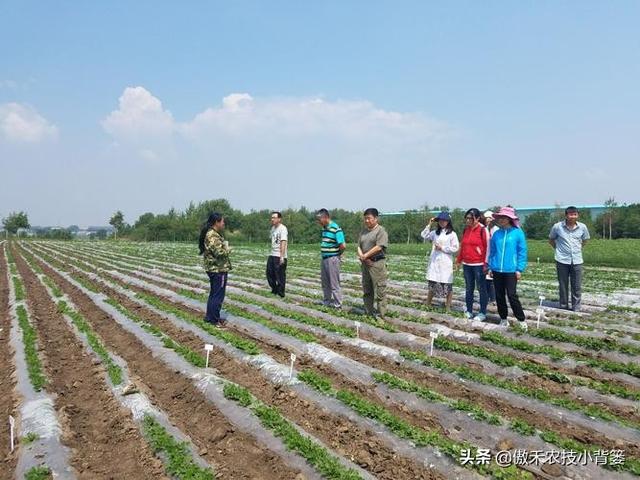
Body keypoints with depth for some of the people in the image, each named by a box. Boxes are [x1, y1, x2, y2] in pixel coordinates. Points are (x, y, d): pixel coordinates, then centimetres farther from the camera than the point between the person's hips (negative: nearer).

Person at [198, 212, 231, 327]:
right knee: (218, 295, -1)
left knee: (214, 294, 19)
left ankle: (210, 316, 28)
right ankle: (214, 320, 8)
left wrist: (225, 245, 5)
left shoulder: (212, 233, 13)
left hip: (215, 268, 11)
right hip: (218, 269, -11)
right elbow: (220, 252, -28)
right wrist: (228, 249, -9)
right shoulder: (212, 235, -21)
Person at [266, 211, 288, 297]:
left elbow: (283, 243, -21)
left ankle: (280, 293, 9)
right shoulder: (273, 228, 14)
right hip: (272, 255, 9)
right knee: (269, 273, 12)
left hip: (280, 256, -9)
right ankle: (274, 290, 28)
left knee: (280, 275, -2)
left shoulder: (283, 229, -13)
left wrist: (282, 256, -27)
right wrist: (272, 251, 20)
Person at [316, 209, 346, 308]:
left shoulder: (336, 229, -19)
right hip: (324, 258, 9)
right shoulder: (324, 228, 9)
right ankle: (326, 301, 31)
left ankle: (338, 304, 10)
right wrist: (323, 252, 9)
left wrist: (337, 253, -7)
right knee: (325, 282, 18)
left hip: (332, 259, -9)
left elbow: (343, 245, -23)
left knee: (334, 283, 0)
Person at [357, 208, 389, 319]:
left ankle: (381, 314, 0)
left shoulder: (381, 230, -6)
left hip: (377, 263, -8)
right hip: (365, 263, 8)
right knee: (366, 290, 14)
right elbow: (359, 246, 13)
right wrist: (361, 256, -7)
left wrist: (365, 255, -11)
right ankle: (369, 312, 24)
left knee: (379, 290, -5)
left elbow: (379, 247, -16)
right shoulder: (363, 231, 17)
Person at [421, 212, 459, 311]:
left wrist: (443, 248, -12)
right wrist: (429, 224, 4)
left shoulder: (452, 234, -3)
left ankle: (448, 307, 10)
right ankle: (428, 303, 22)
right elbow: (424, 235, 10)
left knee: (447, 285, 0)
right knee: (432, 284, 11)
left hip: (446, 262, -4)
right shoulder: (435, 232, 12)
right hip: (434, 262, 4)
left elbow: (455, 248, -7)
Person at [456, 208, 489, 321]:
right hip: (466, 264, 6)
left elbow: (487, 247, -10)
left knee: (481, 289, 2)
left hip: (479, 265, -6)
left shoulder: (483, 230, -9)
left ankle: (483, 313, 10)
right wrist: (459, 260, 15)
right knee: (469, 289, 12)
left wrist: (486, 263, -13)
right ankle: (469, 311, 21)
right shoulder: (466, 230, 10)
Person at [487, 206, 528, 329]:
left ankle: (521, 319, 9)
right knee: (499, 296, 10)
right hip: (497, 270, 4)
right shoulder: (496, 234, 6)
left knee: (512, 295, -6)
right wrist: (490, 267, 9)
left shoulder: (518, 233, -5)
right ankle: (503, 318, 23)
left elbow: (522, 252, -4)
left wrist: (519, 269, -7)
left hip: (510, 270, -4)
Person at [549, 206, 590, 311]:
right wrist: (558, 248, 6)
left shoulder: (582, 227, 1)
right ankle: (563, 307, 20)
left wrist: (578, 248, 11)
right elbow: (551, 240, 12)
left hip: (577, 260, 2)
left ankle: (576, 308, 15)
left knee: (577, 287, 4)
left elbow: (585, 240, 20)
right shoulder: (557, 227, -5)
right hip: (562, 260, -1)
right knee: (563, 285, 7)